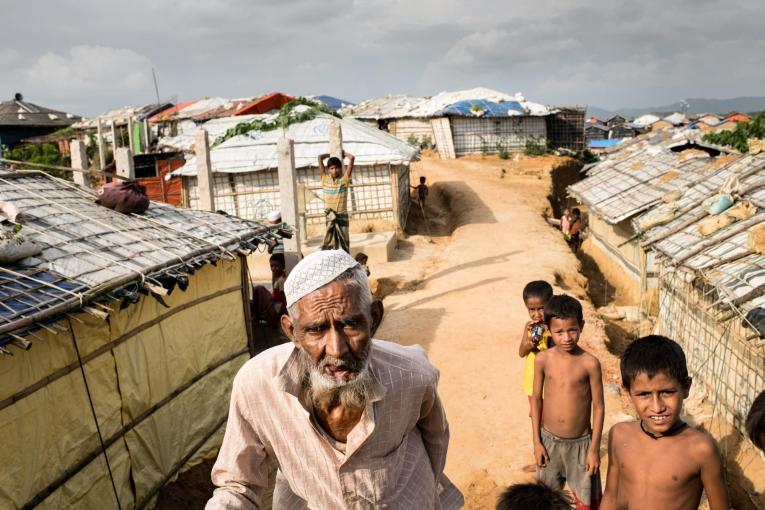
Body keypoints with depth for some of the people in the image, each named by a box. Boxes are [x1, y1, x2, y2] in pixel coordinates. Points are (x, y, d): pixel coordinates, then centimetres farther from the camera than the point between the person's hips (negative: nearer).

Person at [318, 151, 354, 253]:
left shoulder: (344, 180, -2)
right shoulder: (325, 179, 3)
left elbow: (352, 158, -8)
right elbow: (320, 157, 4)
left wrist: (344, 153, 10)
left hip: (342, 216, -1)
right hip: (329, 216, 1)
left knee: (344, 244, 5)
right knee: (329, 245, 0)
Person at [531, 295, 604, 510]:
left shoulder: (590, 363, -16)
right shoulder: (543, 359, -10)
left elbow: (598, 407, -9)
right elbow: (536, 399, 0)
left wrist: (594, 448, -7)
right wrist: (536, 441, 0)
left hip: (581, 443, -2)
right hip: (549, 440, 2)